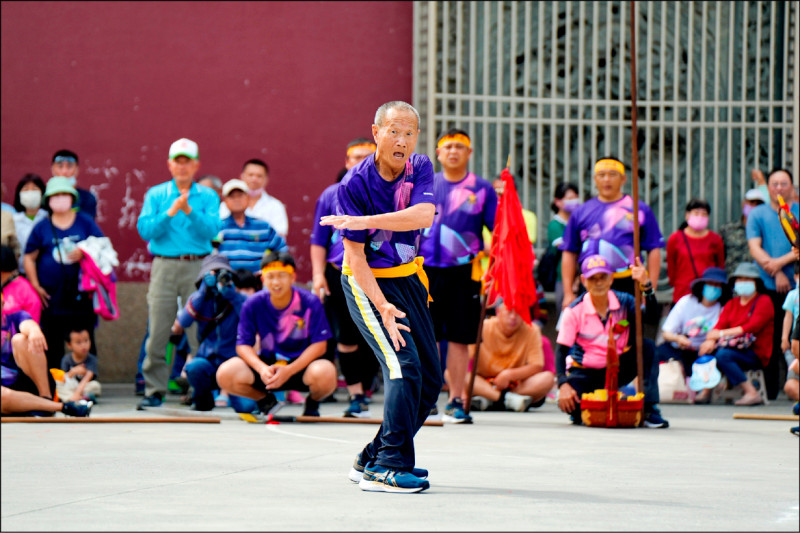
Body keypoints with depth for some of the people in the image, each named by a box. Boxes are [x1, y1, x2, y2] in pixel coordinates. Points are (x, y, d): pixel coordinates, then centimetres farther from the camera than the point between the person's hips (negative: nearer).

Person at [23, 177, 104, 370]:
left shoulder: (85, 222, 7)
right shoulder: (42, 227, 5)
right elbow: (29, 258, 7)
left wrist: (84, 253, -11)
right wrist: (36, 286, -1)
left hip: (81, 293, 0)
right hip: (51, 295, 0)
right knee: (52, 343, 3)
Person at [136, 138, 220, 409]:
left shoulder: (208, 196, 10)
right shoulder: (156, 195, 12)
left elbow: (211, 230, -4)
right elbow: (145, 230, 1)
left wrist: (189, 211, -17)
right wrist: (170, 213, -12)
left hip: (197, 267, -1)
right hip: (164, 265, 1)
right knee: (157, 333, -3)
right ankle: (154, 390, 3)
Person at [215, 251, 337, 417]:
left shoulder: (310, 302, -13)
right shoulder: (253, 304, -8)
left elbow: (319, 345, -14)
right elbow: (243, 345, -6)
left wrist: (289, 370, -26)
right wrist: (261, 368, -27)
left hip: (301, 365, -2)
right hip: (267, 364, 2)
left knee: (324, 374, -38)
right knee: (225, 374, -25)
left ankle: (312, 404, 3)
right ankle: (266, 400, 9)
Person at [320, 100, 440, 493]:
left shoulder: (420, 169, -7)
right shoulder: (354, 184, -19)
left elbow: (423, 215, -27)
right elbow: (355, 254, -20)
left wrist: (363, 221, -37)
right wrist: (382, 306, -31)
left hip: (409, 278, 6)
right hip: (367, 282, -6)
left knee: (430, 377, 7)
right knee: (404, 366, -21)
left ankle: (372, 461, 18)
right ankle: (386, 468, -19)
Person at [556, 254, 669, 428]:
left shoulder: (624, 302, -7)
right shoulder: (574, 311, -13)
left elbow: (652, 316, -24)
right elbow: (561, 350, -14)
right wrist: (563, 385, -28)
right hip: (586, 373, -2)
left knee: (647, 347, -24)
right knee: (569, 404, -32)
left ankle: (649, 409, -23)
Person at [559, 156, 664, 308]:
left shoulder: (640, 210, 8)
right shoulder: (581, 213, 13)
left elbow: (653, 250, 6)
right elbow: (569, 253, 13)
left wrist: (650, 289, -2)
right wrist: (568, 293, 6)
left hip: (628, 285, -1)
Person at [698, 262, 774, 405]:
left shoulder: (764, 301, 0)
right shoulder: (731, 304, 20)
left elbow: (752, 327, -14)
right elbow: (719, 326, 6)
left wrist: (722, 333, -22)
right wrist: (710, 341, -18)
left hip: (756, 354, -6)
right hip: (732, 347, 6)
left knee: (723, 355, -33)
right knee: (706, 351, -20)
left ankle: (751, 393, -30)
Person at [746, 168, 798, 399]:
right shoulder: (757, 215, 9)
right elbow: (755, 248, -1)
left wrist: (780, 262, -17)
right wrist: (776, 274, -14)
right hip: (767, 286, 1)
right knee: (770, 342, 2)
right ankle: (771, 394, 8)